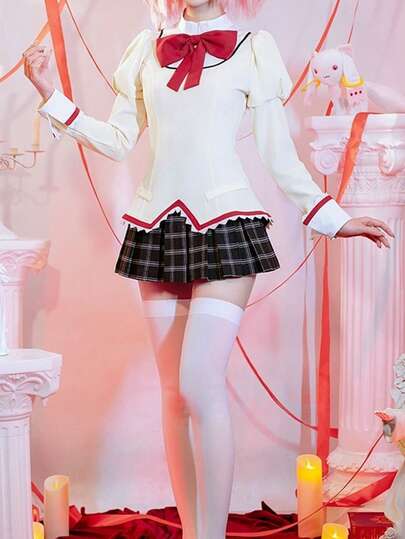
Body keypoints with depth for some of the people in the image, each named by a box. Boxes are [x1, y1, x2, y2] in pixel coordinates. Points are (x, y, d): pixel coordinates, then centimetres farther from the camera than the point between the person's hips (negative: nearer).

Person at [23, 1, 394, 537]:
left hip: (225, 224, -3)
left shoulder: (252, 48, 7)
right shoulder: (148, 48, 16)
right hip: (157, 226, 4)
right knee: (174, 390, 5)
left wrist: (333, 218, 1)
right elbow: (117, 140, 13)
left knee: (201, 385, -14)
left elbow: (280, 156, 6)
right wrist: (51, 95, 6)